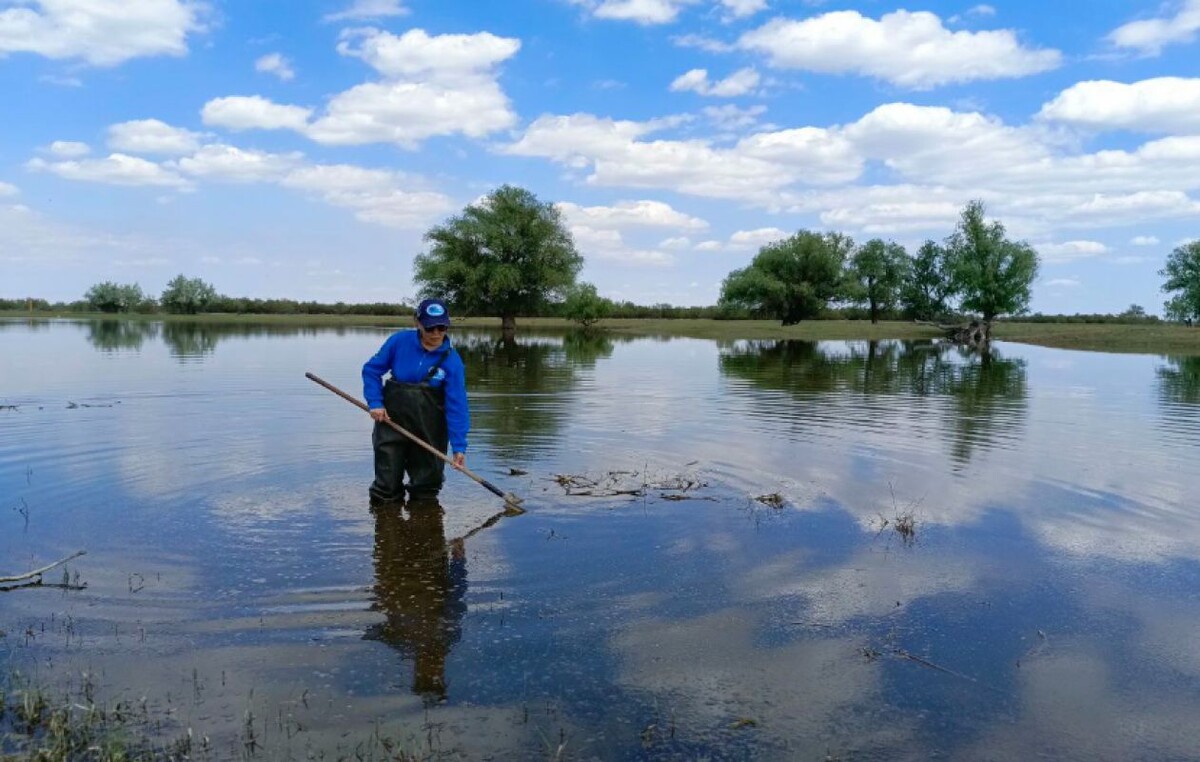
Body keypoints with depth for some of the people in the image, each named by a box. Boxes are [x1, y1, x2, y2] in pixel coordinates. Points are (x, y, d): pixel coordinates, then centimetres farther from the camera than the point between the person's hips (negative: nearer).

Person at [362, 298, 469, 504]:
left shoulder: (452, 361, -13)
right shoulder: (399, 342, -10)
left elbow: (457, 406, -15)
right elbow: (371, 370, 3)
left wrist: (459, 447, -20)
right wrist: (375, 403, -10)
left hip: (430, 432, 0)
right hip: (392, 421, 1)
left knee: (426, 487, 10)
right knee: (386, 487, 5)